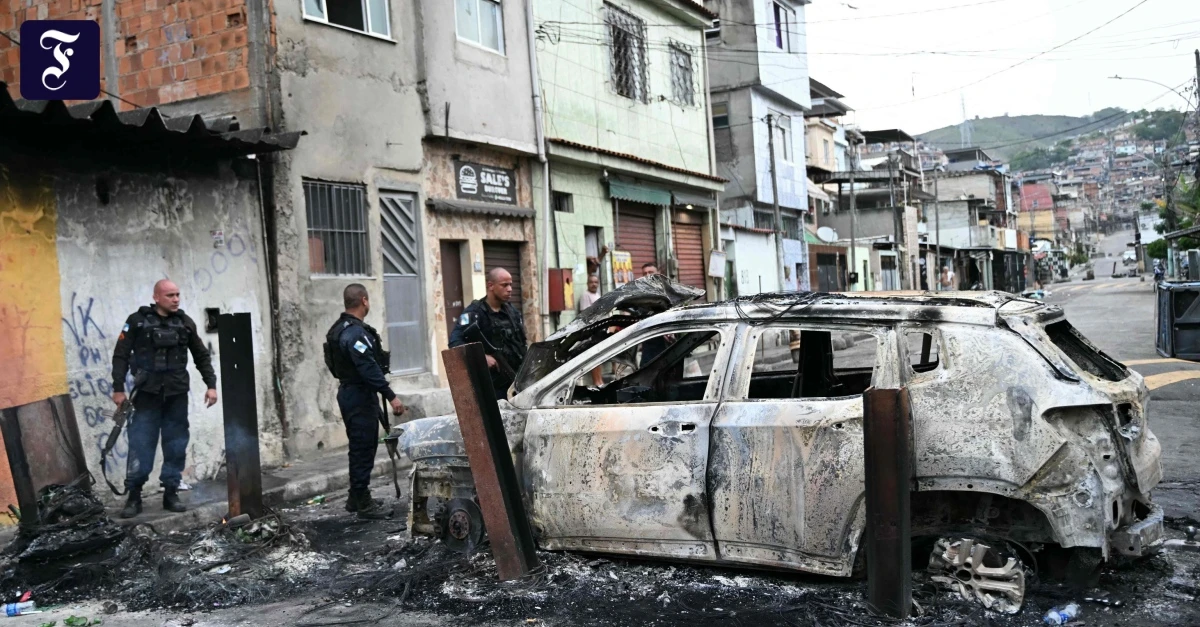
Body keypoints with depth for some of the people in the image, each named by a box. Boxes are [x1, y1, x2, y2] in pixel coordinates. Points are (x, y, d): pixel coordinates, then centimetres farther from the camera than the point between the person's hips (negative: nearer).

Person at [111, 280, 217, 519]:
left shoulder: (185, 323, 8)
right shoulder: (137, 321, -1)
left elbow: (202, 356, 14)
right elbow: (121, 356, 0)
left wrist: (211, 384, 7)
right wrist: (118, 388, -5)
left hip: (177, 395, 3)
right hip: (147, 394, -3)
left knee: (176, 446, 5)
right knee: (141, 446, -3)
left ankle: (171, 493, 14)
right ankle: (134, 496, 6)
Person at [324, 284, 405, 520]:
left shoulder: (339, 329, 13)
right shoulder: (355, 332, -20)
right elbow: (369, 368, -26)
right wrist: (391, 396, -25)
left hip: (349, 392, 11)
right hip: (360, 396, -11)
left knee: (359, 447, 18)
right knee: (364, 449, -5)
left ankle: (356, 498, 27)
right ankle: (364, 503, 0)